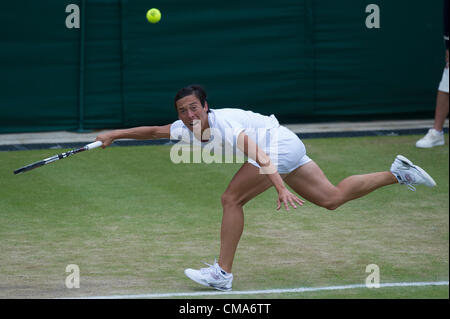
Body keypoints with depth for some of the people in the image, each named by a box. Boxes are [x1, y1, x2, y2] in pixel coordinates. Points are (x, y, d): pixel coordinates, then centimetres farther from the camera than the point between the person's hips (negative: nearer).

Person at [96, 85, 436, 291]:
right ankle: (398, 172, 15)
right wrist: (116, 134, 7)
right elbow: (153, 131, 14)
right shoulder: (188, 127, -1)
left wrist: (281, 188, -44)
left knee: (232, 200, -14)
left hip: (280, 145, -10)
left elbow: (259, 155, -35)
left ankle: (222, 273, -9)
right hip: (288, 148, 10)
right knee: (333, 197, 12)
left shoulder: (224, 123, -25)